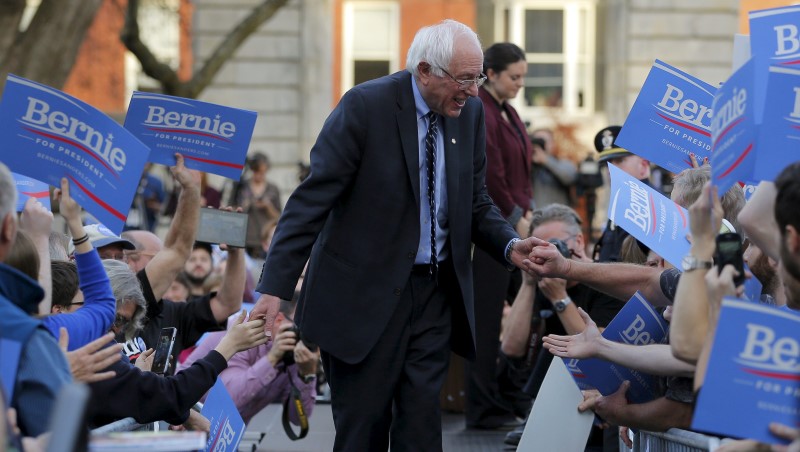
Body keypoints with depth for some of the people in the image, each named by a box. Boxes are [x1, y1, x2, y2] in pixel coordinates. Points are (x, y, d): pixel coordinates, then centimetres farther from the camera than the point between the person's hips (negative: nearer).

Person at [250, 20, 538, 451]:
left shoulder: (470, 112, 4)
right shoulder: (365, 106, -13)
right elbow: (311, 200, -14)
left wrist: (510, 245, -8)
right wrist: (274, 289, -19)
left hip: (436, 292, 5)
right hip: (365, 294, -4)